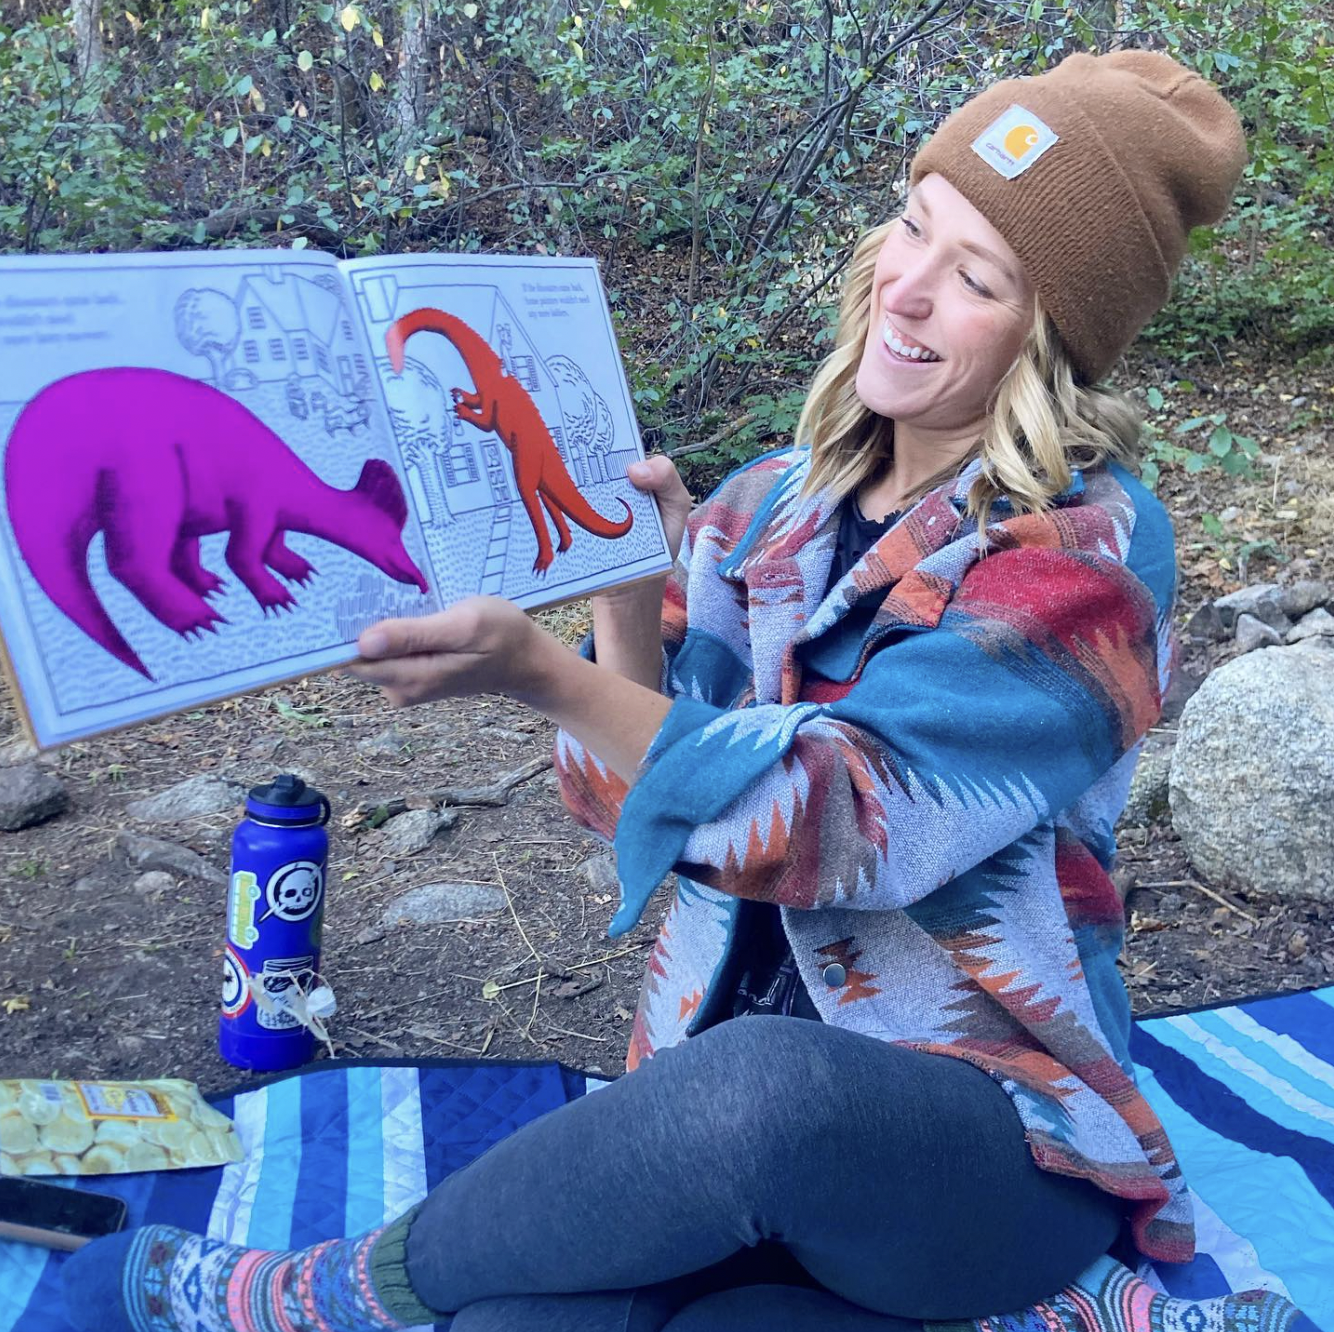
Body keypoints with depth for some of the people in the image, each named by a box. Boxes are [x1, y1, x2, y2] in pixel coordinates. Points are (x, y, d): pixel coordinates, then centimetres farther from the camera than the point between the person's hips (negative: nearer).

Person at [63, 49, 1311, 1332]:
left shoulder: (1086, 549, -11)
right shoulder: (776, 506, 4)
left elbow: (850, 816, -24)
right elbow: (636, 788, 1)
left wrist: (542, 675, -34)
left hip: (997, 1147, -4)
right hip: (730, 1087, 5)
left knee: (760, 1082, -39)